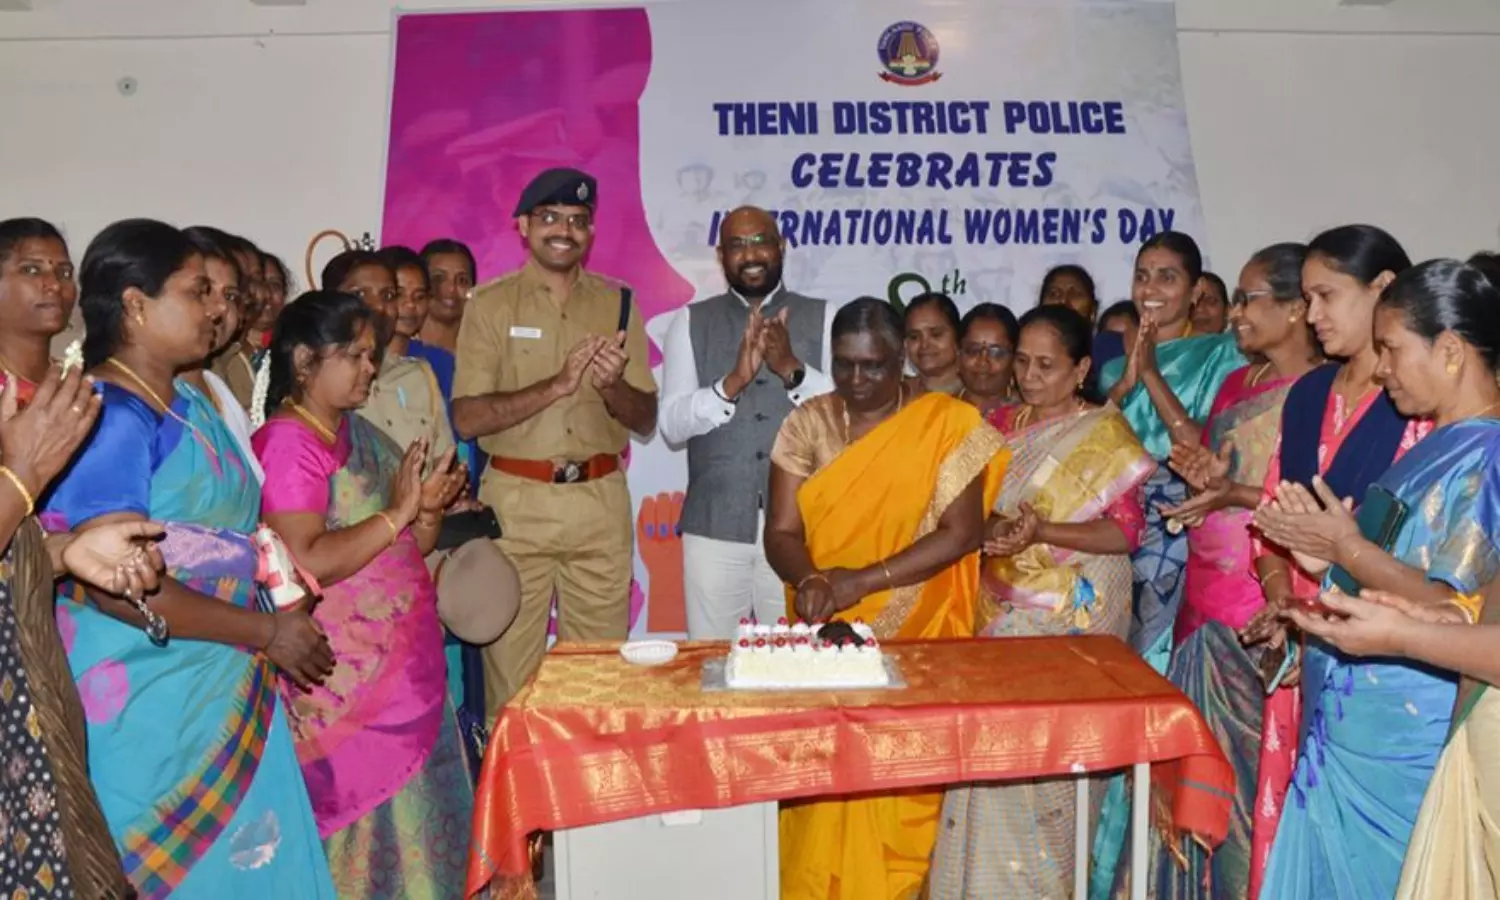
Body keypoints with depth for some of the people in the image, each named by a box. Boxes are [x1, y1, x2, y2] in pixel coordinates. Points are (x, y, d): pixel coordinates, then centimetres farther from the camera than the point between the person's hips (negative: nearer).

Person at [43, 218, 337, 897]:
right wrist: (266, 632, -17)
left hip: (225, 688, 8)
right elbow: (116, 582, -23)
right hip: (150, 706, -8)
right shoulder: (110, 417, -16)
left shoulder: (189, 405, 12)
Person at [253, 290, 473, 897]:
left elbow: (410, 547, 16)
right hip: (346, 681, -8)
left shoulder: (362, 435, 12)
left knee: (412, 812, 15)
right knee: (365, 818, 2)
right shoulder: (287, 442, -13)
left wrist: (429, 506, -4)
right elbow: (304, 563, -24)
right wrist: (395, 513, -20)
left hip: (404, 666, 8)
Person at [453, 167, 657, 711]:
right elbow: (467, 418, -7)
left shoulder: (618, 303, 9)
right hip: (516, 501, -2)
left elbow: (645, 420, 9)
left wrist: (613, 385, -13)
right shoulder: (491, 304, 2)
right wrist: (556, 385, -18)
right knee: (511, 665, 4)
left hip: (600, 500, 2)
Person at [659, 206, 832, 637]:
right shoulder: (691, 323, 5)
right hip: (715, 526, 0)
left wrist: (793, 369, -18)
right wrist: (733, 382, -19)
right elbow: (672, 423, -4)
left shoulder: (821, 319, 4)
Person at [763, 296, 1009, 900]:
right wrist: (810, 580, -25)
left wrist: (863, 580, -20)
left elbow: (963, 531, -12)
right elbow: (781, 533, -3)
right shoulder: (808, 423, 0)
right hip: (826, 635, 2)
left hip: (917, 639, -2)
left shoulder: (947, 424, -6)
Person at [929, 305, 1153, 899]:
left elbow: (1127, 531, -10)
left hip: (1073, 616, -4)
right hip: (1001, 610, 5)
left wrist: (1042, 532, -24)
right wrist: (992, 528, -11)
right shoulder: (1001, 424, 11)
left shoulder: (1105, 431, -4)